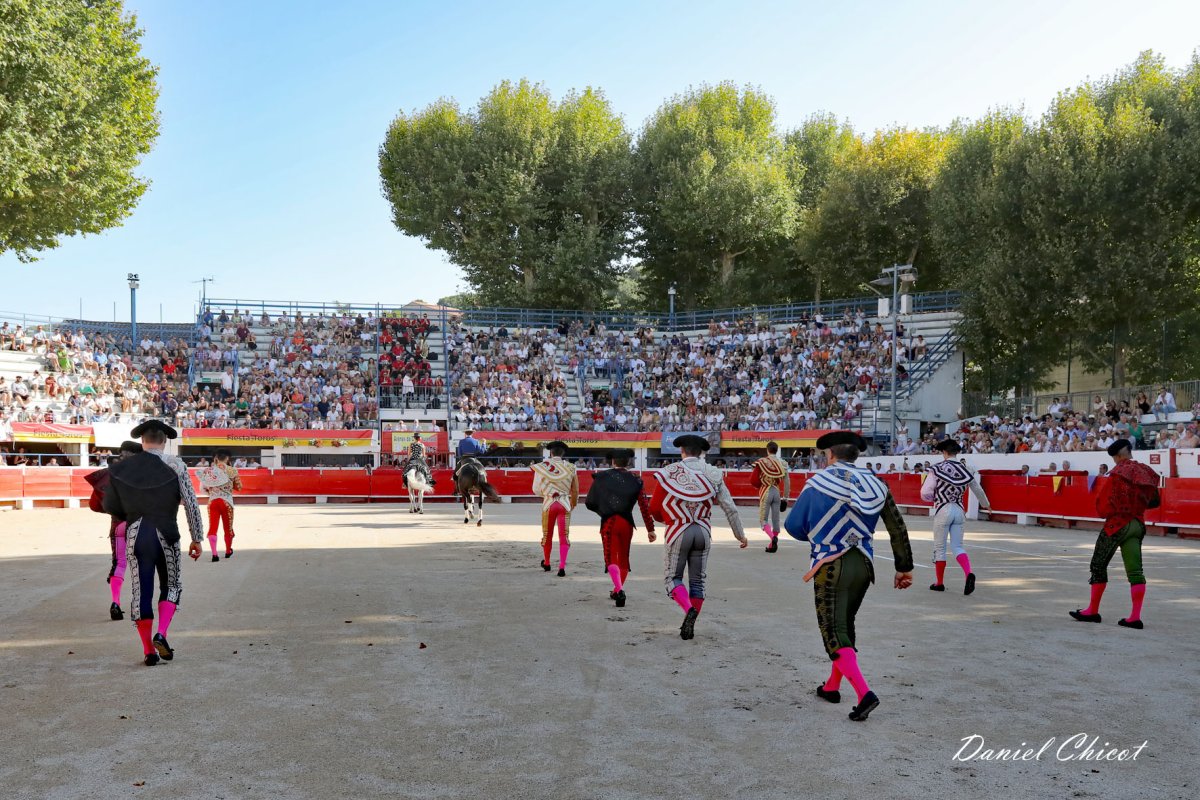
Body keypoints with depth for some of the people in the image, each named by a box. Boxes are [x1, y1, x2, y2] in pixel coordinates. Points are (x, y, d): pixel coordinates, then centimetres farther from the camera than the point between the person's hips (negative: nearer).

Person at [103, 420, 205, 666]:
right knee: (171, 586, 14)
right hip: (165, 534, -2)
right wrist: (197, 539, 2)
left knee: (141, 590, 7)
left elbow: (110, 505, 8)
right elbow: (191, 504, -4)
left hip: (135, 535, 2)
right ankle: (161, 634, -6)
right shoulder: (175, 465, -2)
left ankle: (148, 650, 9)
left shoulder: (122, 468, 4)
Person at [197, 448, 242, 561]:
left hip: (212, 501, 1)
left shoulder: (208, 470, 2)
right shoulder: (231, 470, -5)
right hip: (226, 501, -1)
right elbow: (239, 487, 1)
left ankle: (214, 554, -14)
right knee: (228, 527, 15)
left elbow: (203, 488, 7)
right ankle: (228, 551, 32)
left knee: (212, 527, 0)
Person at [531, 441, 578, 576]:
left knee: (547, 535, 17)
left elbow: (536, 489, 1)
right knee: (564, 536, 3)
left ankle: (546, 563, 35)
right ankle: (562, 567, -8)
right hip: (565, 504, 0)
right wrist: (573, 504, 27)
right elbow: (575, 490, 9)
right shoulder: (570, 467, 1)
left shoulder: (542, 466, -2)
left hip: (548, 503, 0)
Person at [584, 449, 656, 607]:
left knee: (611, 558, -3)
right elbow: (645, 506, -1)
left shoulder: (601, 477, 1)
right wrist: (650, 529, 3)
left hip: (608, 522, -2)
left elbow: (589, 503, 3)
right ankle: (617, 591, 31)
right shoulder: (635, 481, 3)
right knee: (623, 557, 18)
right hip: (626, 523, 2)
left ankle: (619, 590, -26)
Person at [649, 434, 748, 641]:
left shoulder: (669, 473, -5)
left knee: (674, 577, 8)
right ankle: (689, 626, 11)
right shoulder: (713, 474, 0)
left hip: (678, 533, -2)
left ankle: (689, 610, -18)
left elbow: (655, 509, 0)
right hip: (703, 532, 2)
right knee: (698, 580, 13)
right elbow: (730, 508, -2)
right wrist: (740, 534, 7)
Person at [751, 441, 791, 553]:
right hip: (777, 492, 3)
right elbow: (787, 482, 4)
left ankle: (773, 537, -23)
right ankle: (773, 545, 17)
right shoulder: (783, 463, 2)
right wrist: (785, 498, 13)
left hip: (765, 492, -3)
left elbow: (753, 480, -9)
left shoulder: (761, 462, -7)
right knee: (776, 520, 12)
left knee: (763, 520, 2)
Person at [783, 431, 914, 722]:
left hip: (830, 567, -5)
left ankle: (865, 693, -19)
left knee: (834, 633, -4)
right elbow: (898, 529, 7)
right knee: (845, 626, 21)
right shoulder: (875, 485, 6)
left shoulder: (818, 482, -4)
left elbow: (793, 526, 0)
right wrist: (905, 567, 16)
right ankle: (832, 687, 32)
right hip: (863, 566, 5)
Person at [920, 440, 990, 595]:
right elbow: (978, 490, 19)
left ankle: (939, 583, 17)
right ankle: (969, 573, -16)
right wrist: (985, 504, 37)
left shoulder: (936, 469, -7)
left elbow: (926, 493, -10)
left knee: (939, 547, 9)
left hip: (943, 510, -3)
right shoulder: (965, 469, 5)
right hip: (959, 510, 4)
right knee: (957, 547, 9)